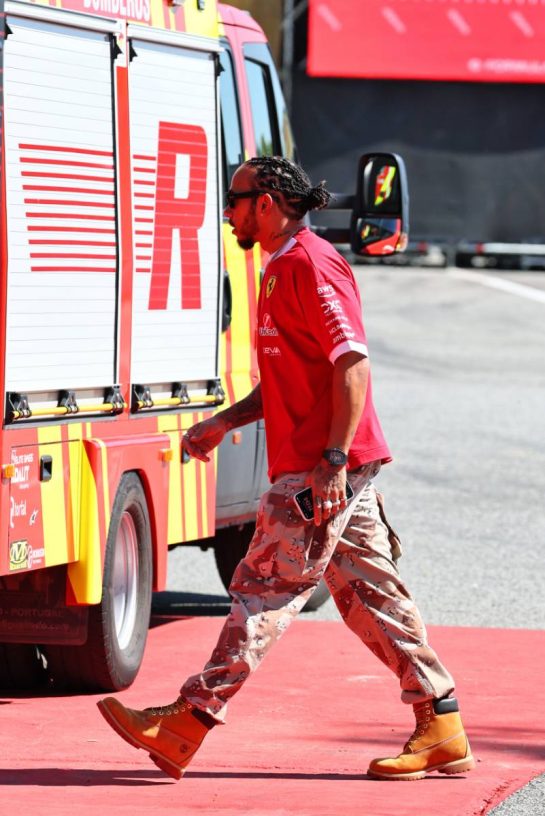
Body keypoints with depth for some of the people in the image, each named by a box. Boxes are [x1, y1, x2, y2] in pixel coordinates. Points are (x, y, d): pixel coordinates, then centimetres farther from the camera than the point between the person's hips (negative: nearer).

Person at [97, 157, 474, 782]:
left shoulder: (312, 265, -12)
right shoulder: (283, 268, 20)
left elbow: (355, 366, -20)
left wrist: (333, 460, -25)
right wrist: (223, 423, 21)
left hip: (323, 470, -10)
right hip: (313, 468, 10)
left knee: (264, 592, -8)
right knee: (370, 596, 8)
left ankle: (185, 727, -6)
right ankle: (443, 734, 8)